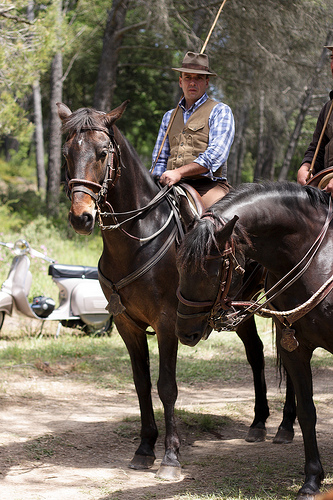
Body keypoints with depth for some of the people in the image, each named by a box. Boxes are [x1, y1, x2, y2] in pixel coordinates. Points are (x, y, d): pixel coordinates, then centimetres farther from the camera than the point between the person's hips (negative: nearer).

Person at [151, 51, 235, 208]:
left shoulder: (220, 111, 7)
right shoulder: (169, 117, 24)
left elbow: (216, 155, -7)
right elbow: (160, 158, 25)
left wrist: (179, 173, -18)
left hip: (208, 186, -5)